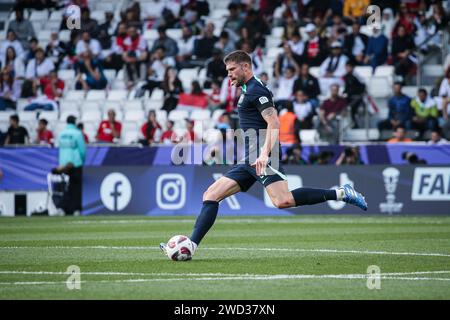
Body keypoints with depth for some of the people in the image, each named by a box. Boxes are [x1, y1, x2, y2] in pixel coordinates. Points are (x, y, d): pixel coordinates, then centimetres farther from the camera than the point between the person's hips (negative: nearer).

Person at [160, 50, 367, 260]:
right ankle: (191, 245, 1)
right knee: (210, 195, 4)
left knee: (282, 201, -29)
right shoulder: (247, 90, 24)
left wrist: (264, 154, -29)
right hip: (249, 161, 10)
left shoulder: (255, 89, -6)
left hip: (261, 158, -10)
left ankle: (342, 193, -22)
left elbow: (273, 123, -18)